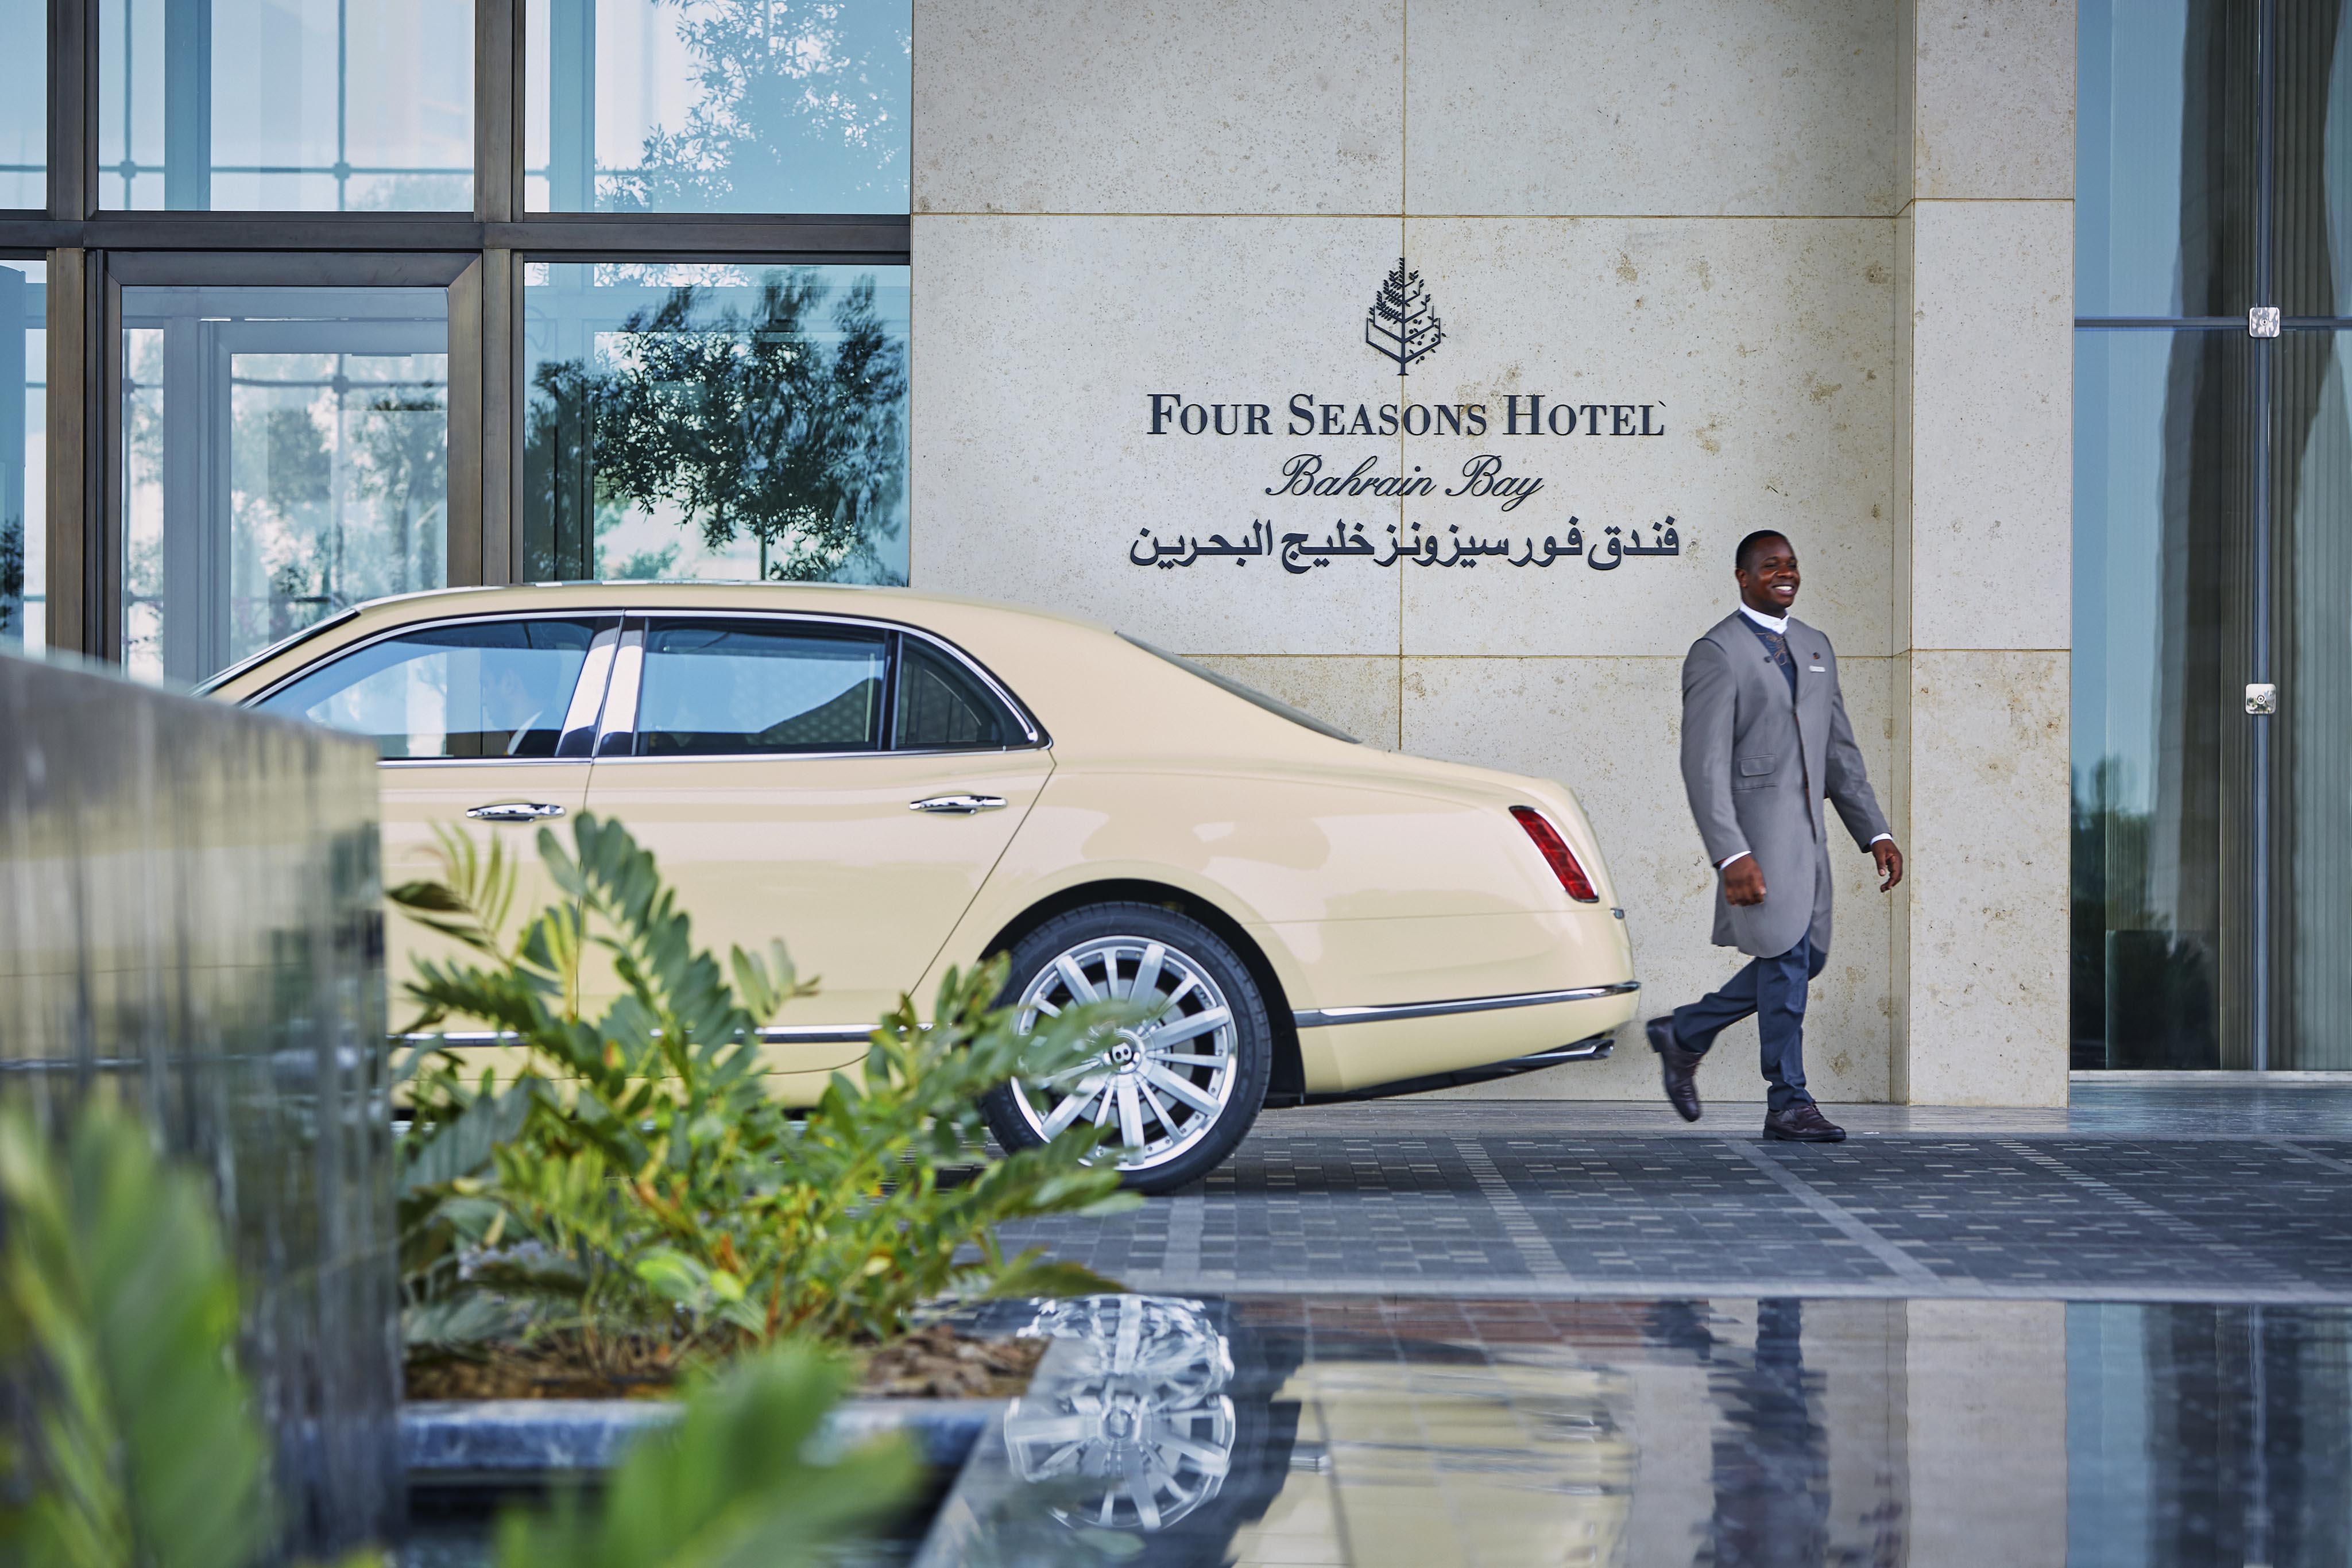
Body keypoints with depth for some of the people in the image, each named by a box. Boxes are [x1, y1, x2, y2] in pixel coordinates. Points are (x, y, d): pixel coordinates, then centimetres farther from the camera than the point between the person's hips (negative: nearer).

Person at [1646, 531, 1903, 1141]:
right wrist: (1731, 855, -23)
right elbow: (1704, 765, -15)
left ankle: (1684, 1033, 27)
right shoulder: (1716, 653, -9)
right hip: (1754, 830, -8)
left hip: (1805, 831, 8)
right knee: (1786, 958, -6)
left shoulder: (1815, 647, 16)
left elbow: (1839, 750, 18)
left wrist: (1875, 833, 10)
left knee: (1805, 958, 12)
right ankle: (1788, 1104, 5)